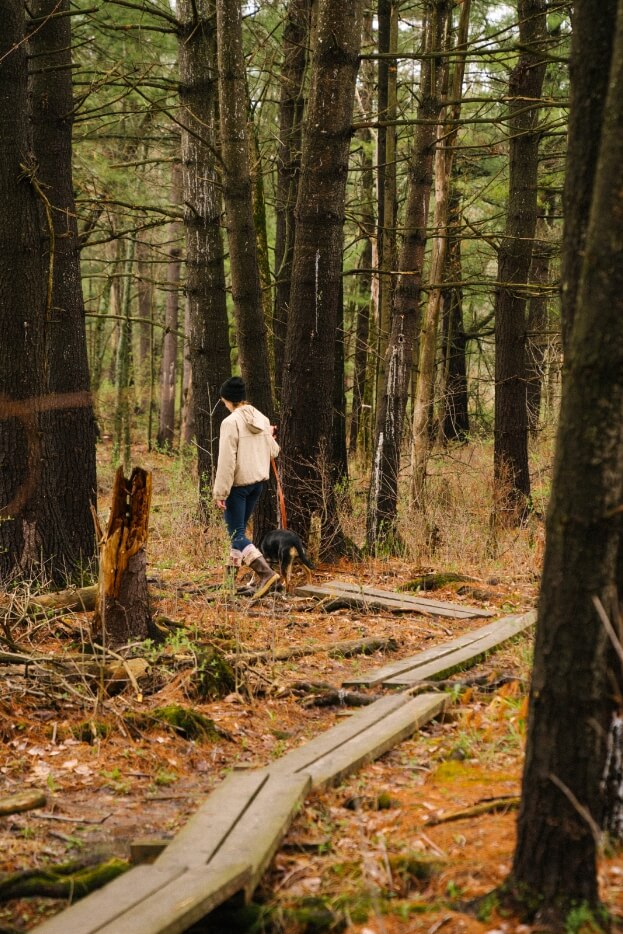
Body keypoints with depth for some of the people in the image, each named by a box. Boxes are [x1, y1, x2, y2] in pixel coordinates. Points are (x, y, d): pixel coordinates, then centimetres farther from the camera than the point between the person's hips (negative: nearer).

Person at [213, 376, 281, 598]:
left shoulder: (231, 422, -17)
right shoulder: (262, 419, 4)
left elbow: (226, 461, -19)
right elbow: (273, 451, 13)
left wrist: (220, 492, -16)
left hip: (238, 484, -7)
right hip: (258, 481, 7)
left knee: (237, 534, -6)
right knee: (239, 529, 21)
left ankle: (266, 572, -22)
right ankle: (233, 570, 28)